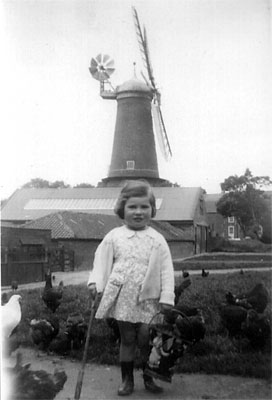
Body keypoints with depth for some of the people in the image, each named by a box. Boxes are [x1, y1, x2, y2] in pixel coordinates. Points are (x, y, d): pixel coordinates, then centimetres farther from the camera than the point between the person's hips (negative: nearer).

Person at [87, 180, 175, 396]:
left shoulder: (157, 240, 0)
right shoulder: (114, 237, 1)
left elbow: (166, 270, -1)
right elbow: (101, 260, 4)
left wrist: (167, 297, -6)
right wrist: (95, 282, -10)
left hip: (148, 300, 0)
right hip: (123, 298, 0)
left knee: (146, 339, 3)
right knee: (127, 339, 9)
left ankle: (149, 377, 24)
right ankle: (127, 379, 23)